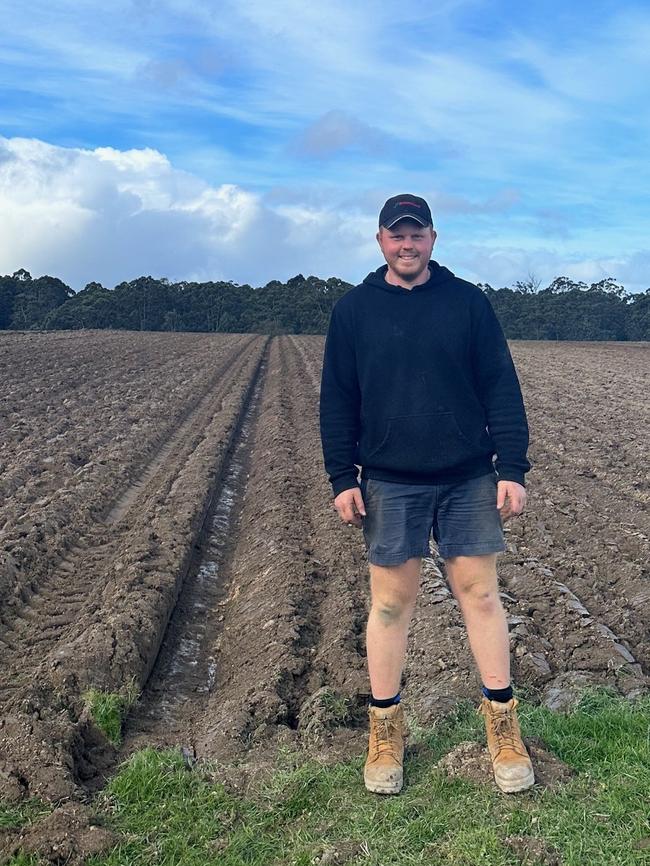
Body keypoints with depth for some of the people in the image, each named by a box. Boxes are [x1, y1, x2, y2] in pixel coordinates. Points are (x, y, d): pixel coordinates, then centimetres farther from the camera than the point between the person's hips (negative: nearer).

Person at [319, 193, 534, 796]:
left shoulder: (468, 302, 4)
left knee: (479, 593, 4)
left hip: (469, 480, 0)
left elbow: (501, 389, 2)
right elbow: (337, 401, 4)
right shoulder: (353, 310, 5)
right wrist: (342, 479, -2)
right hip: (389, 484, 0)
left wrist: (513, 468, -5)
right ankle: (385, 730, 19)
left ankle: (503, 726, 18)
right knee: (390, 602, 5)